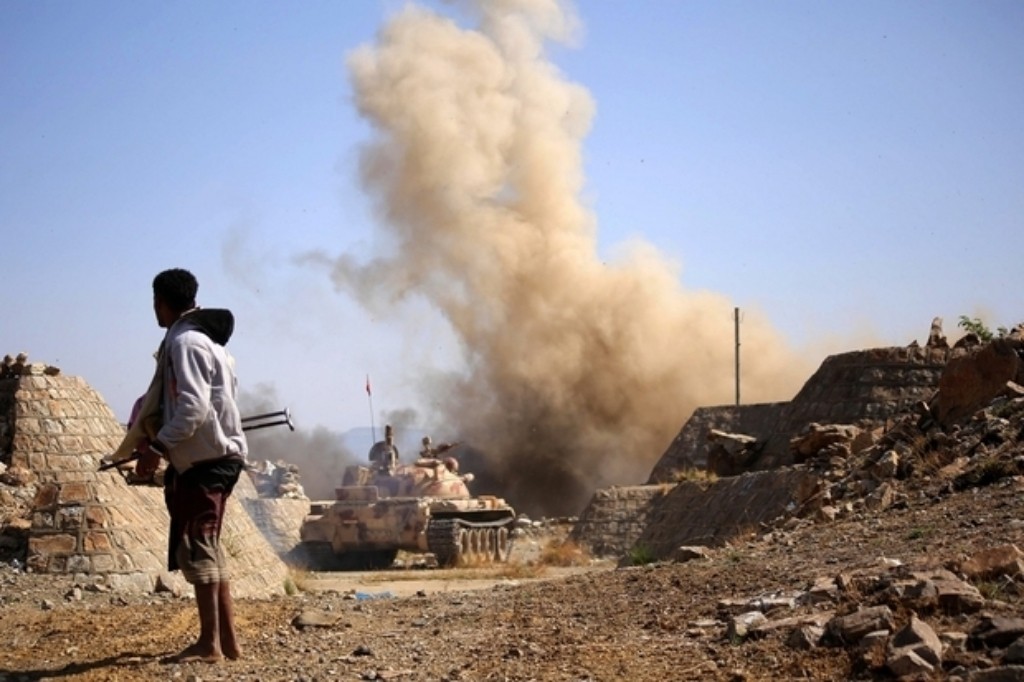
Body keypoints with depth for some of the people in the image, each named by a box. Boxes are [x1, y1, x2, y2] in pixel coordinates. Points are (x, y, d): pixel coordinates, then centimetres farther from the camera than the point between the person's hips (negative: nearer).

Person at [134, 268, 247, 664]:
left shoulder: (184, 341, -13)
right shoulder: (204, 337, 17)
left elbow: (193, 406, -23)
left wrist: (157, 446, -22)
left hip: (205, 460, -10)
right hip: (214, 455, 10)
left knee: (197, 549, -7)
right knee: (207, 549, 13)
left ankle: (210, 643, -6)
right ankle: (227, 639, 15)